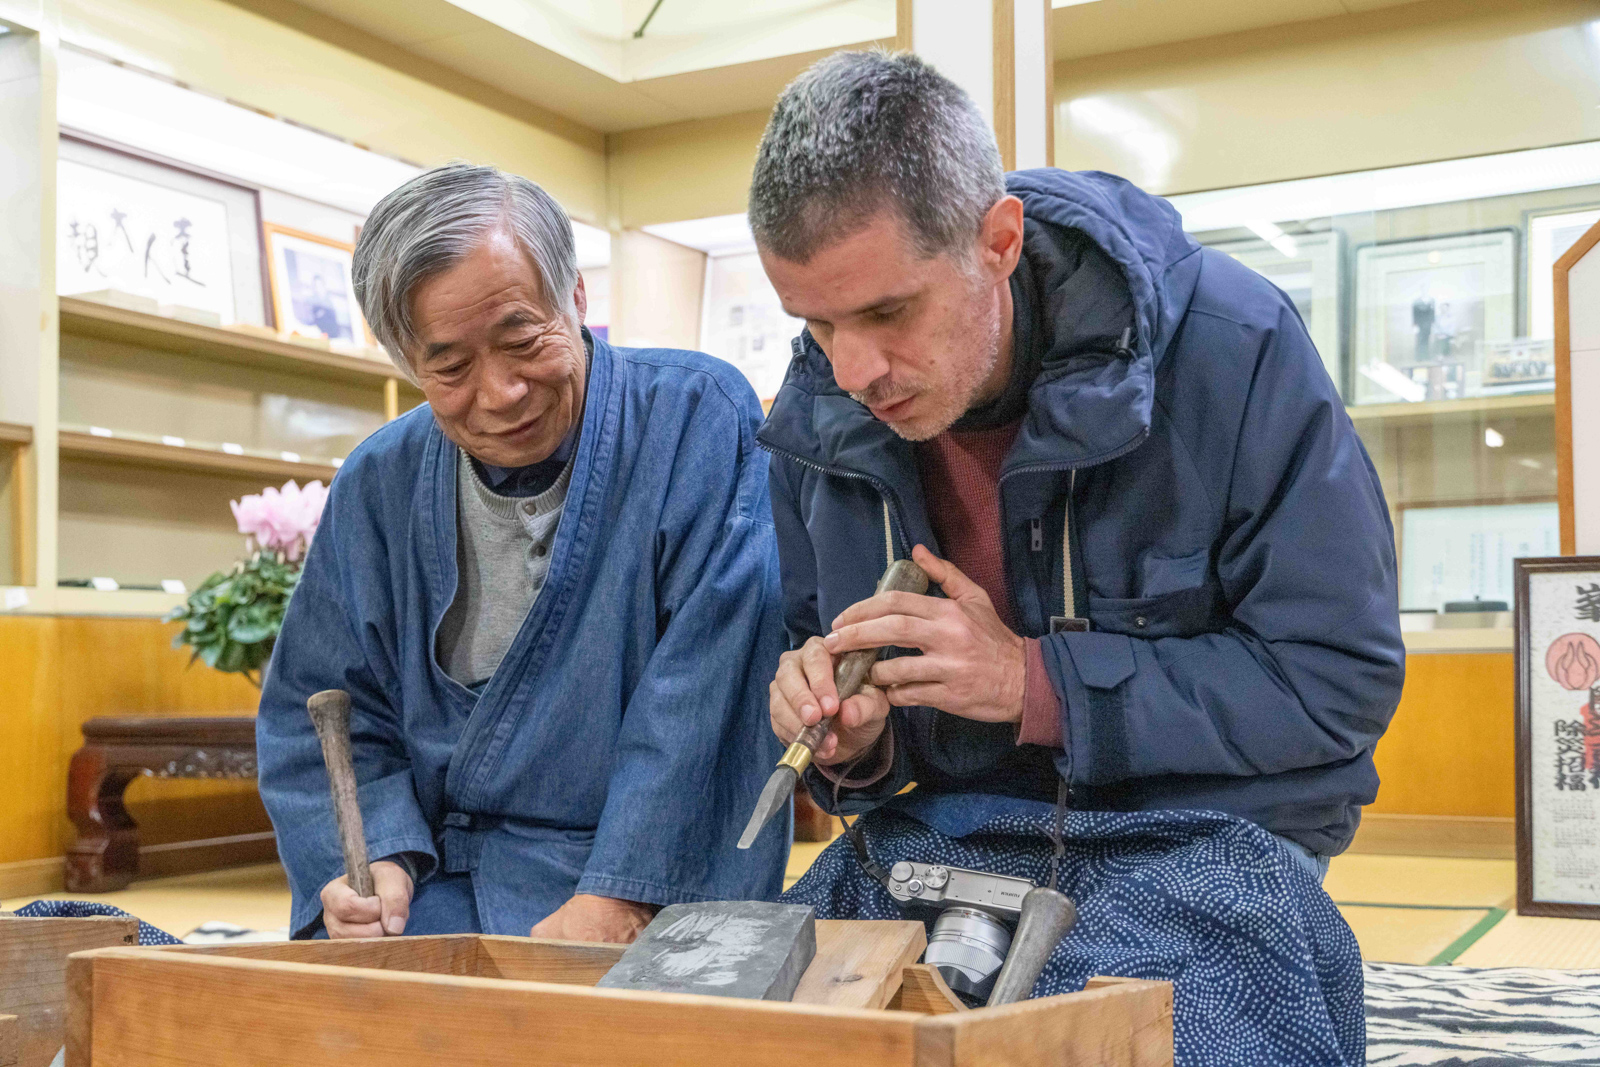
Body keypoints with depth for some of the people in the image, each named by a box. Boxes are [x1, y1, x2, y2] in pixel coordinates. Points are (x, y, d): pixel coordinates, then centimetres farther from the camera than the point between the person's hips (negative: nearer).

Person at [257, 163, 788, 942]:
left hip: (656, 906, -3)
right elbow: (318, 711, 13)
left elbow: (706, 689, -11)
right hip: (434, 898, 4)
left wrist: (616, 900, -18)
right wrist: (373, 861, -6)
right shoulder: (377, 486, 10)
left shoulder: (701, 420, -4)